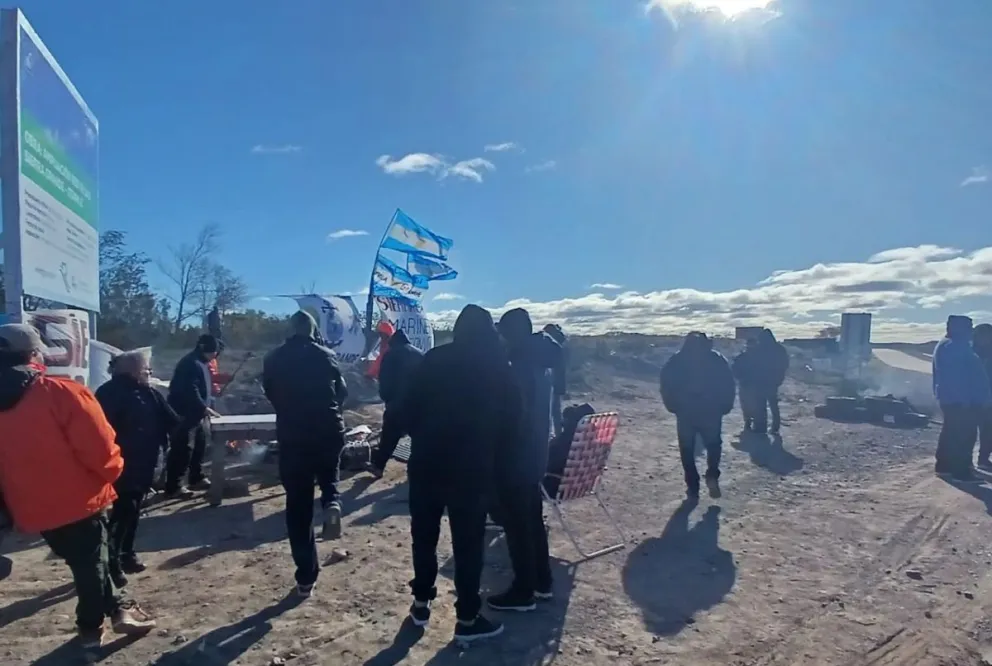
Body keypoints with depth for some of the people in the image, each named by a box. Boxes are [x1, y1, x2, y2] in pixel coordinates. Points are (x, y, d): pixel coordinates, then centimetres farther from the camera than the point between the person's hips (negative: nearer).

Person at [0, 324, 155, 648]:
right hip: (79, 500, -5)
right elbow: (100, 448, -21)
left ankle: (116, 608, 29)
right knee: (91, 563, 13)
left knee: (84, 560, 20)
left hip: (33, 509, 5)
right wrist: (110, 471, -1)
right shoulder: (60, 392, -19)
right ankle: (91, 625, 25)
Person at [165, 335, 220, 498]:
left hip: (196, 414, 11)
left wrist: (204, 409, 17)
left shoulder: (200, 362, 15)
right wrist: (205, 408, -25)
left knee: (198, 448, 17)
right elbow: (191, 391, -26)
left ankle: (197, 479, 29)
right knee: (183, 451, -8)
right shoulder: (191, 363, -18)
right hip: (185, 414, -11)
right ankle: (173, 487, -3)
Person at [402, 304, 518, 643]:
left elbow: (408, 407, 1)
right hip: (471, 465, -2)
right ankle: (467, 618, 12)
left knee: (424, 534, 16)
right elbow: (510, 414, 4)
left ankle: (421, 603, 27)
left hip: (426, 461, 2)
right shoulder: (497, 366, 0)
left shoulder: (434, 359, 2)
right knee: (468, 542, 5)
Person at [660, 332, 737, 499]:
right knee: (713, 444, 19)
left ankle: (693, 487, 10)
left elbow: (666, 385, -2)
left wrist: (674, 407, 6)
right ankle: (712, 476, -2)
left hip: (685, 412, 0)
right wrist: (724, 407, 5)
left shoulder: (675, 361, 3)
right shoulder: (717, 359, 2)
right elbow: (729, 385, -4)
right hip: (711, 411, 0)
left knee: (687, 449, 12)